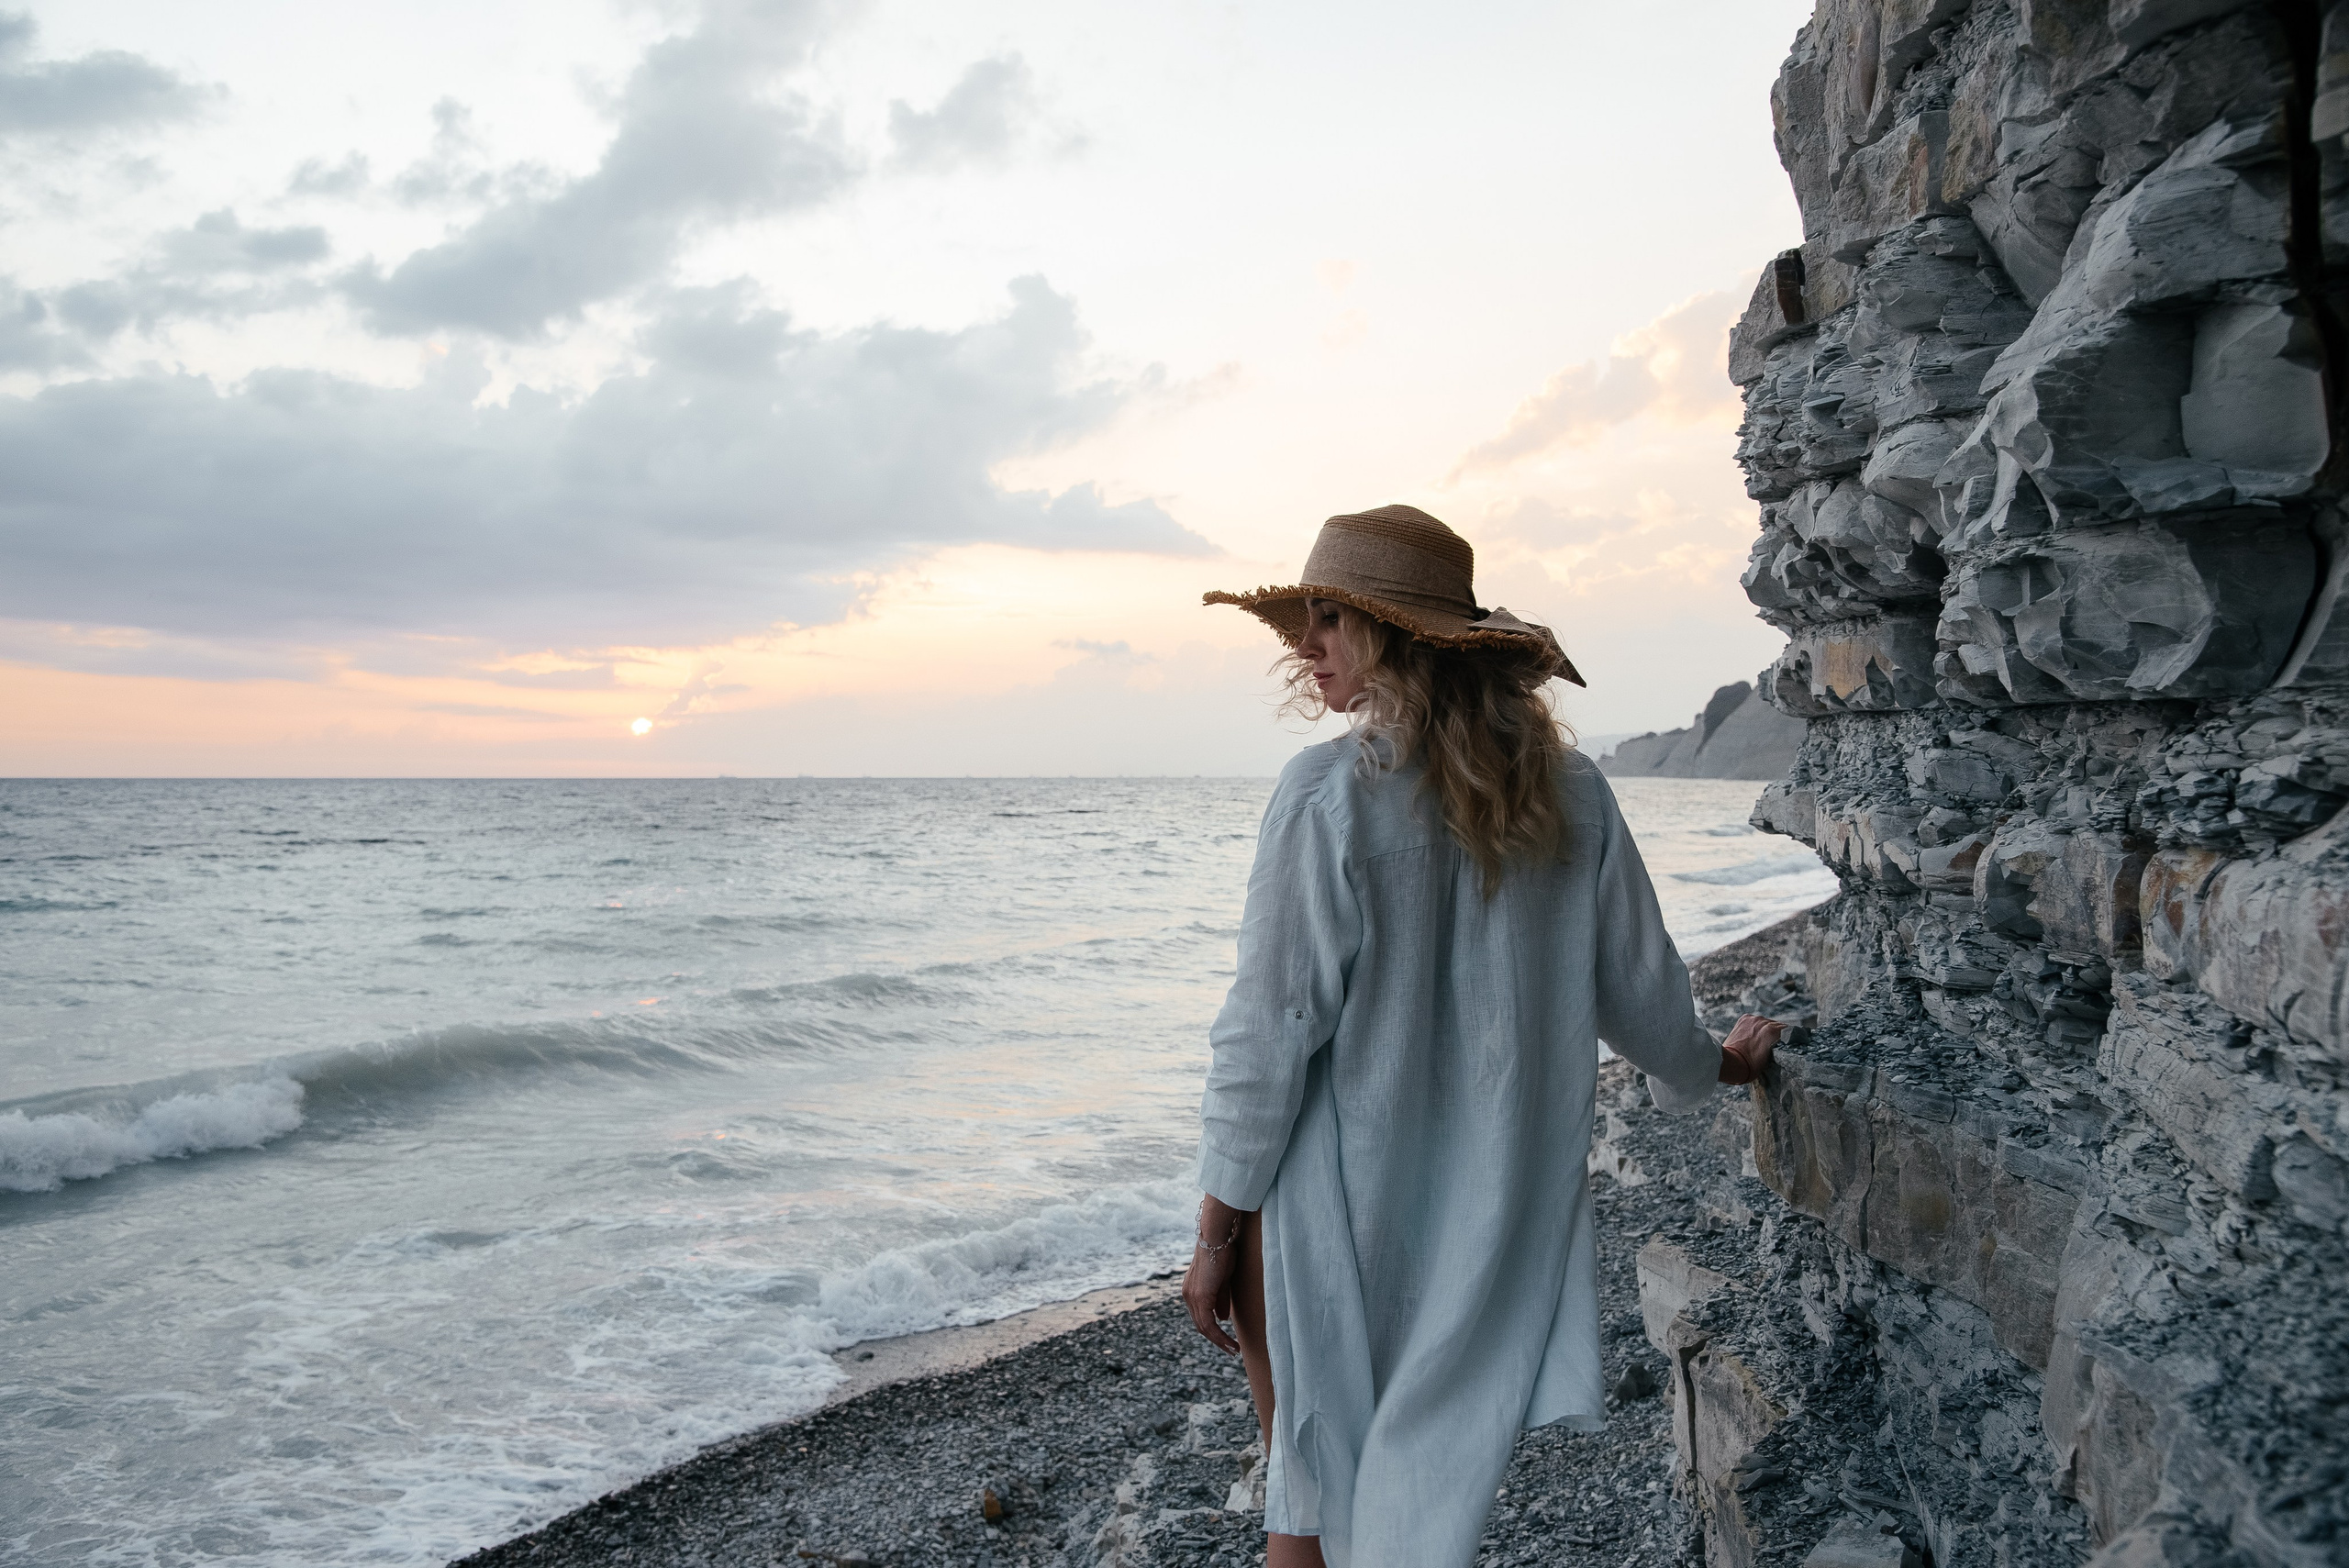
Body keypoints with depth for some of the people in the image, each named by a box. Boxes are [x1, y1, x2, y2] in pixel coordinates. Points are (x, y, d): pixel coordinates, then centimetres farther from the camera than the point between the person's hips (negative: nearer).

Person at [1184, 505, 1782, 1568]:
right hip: (1499, 1219, 5)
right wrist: (1707, 1069, 30)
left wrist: (1219, 1230, -7)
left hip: (1338, 1209, -4)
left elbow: (1270, 1032, -15)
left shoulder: (1328, 793, -16)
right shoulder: (1570, 793, -1)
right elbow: (1639, 989, 8)